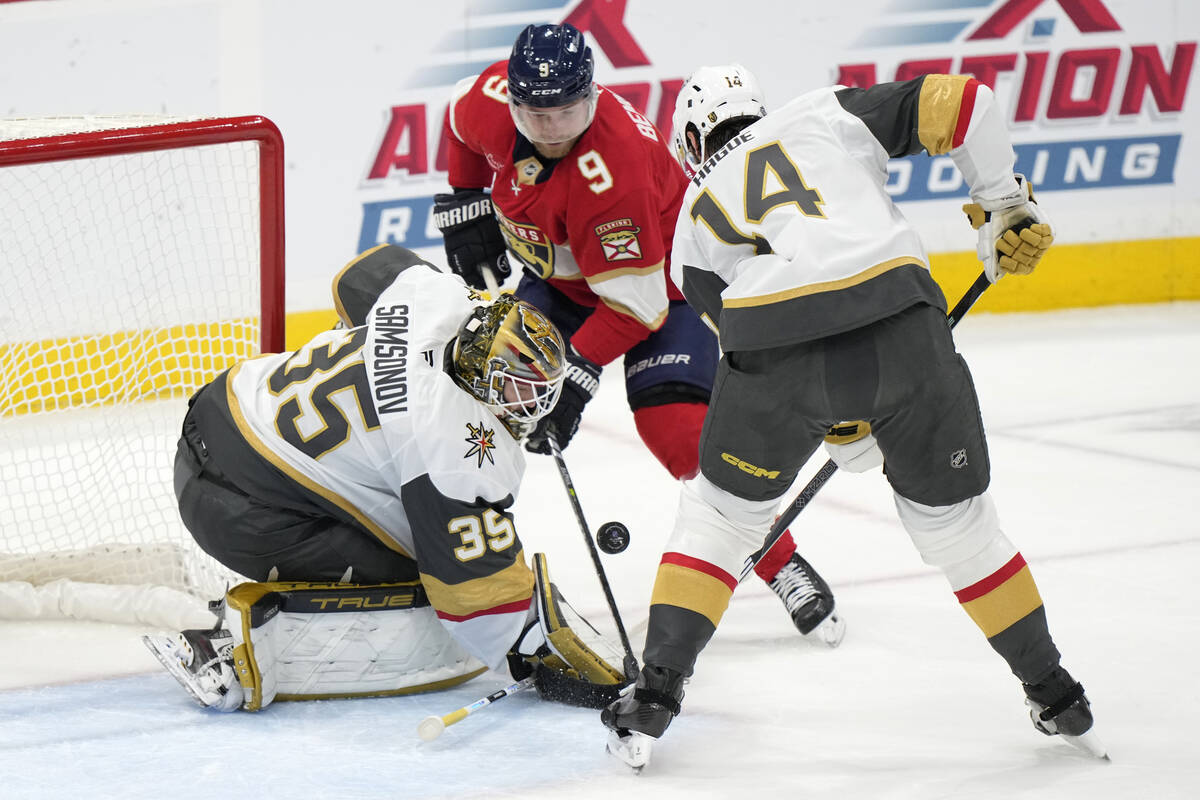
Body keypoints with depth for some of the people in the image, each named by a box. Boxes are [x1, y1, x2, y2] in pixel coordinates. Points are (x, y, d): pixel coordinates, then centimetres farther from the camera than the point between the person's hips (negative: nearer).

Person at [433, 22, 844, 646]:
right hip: (558, 276, 7)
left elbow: (633, 300, -34)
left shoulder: (611, 168, -39)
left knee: (676, 425, -21)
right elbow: (462, 125, 8)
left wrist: (578, 376, -34)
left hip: (662, 275, -7)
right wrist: (466, 203, 6)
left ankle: (782, 565, -7)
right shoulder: (491, 99, -21)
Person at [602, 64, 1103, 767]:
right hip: (902, 327, 0)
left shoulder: (695, 223, 28)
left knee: (719, 512, 24)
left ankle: (655, 697, 19)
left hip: (778, 345, 0)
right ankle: (1058, 700, 29)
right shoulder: (826, 115, 26)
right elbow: (961, 102, 15)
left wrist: (848, 430, 36)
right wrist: (1004, 206, 27)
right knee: (956, 521, 20)